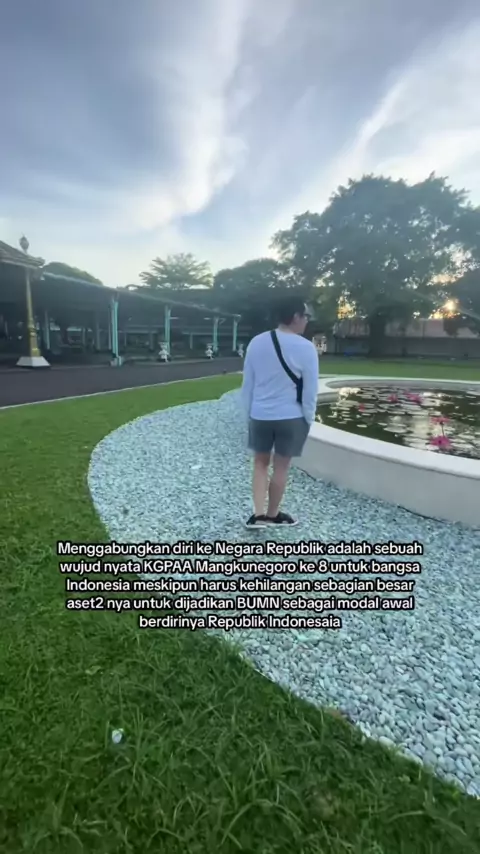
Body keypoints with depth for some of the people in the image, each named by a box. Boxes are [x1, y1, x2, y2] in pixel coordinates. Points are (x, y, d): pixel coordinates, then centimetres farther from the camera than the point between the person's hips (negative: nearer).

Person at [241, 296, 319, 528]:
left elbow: (247, 383, 4)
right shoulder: (306, 348, -14)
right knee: (281, 467, 12)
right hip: (291, 417, -3)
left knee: (260, 463, 19)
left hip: (259, 415, 3)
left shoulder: (256, 342, -2)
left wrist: (249, 412, 14)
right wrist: (308, 419, 4)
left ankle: (258, 514, 14)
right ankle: (273, 514, 27)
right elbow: (310, 390, -9)